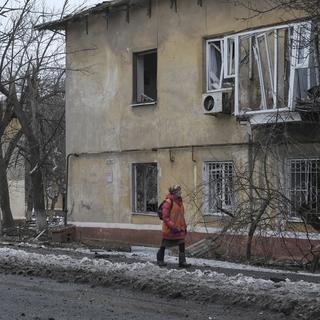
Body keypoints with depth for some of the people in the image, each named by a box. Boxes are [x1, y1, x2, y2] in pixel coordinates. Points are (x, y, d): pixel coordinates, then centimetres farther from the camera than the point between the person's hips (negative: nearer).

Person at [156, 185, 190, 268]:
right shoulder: (168, 202, -16)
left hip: (179, 228, 7)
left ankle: (182, 262, 1)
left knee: (182, 245, -2)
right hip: (169, 229, -6)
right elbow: (165, 217, -17)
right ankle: (160, 260, 27)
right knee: (164, 245, 9)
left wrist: (184, 226, 15)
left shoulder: (179, 201, 8)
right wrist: (172, 226, -22)